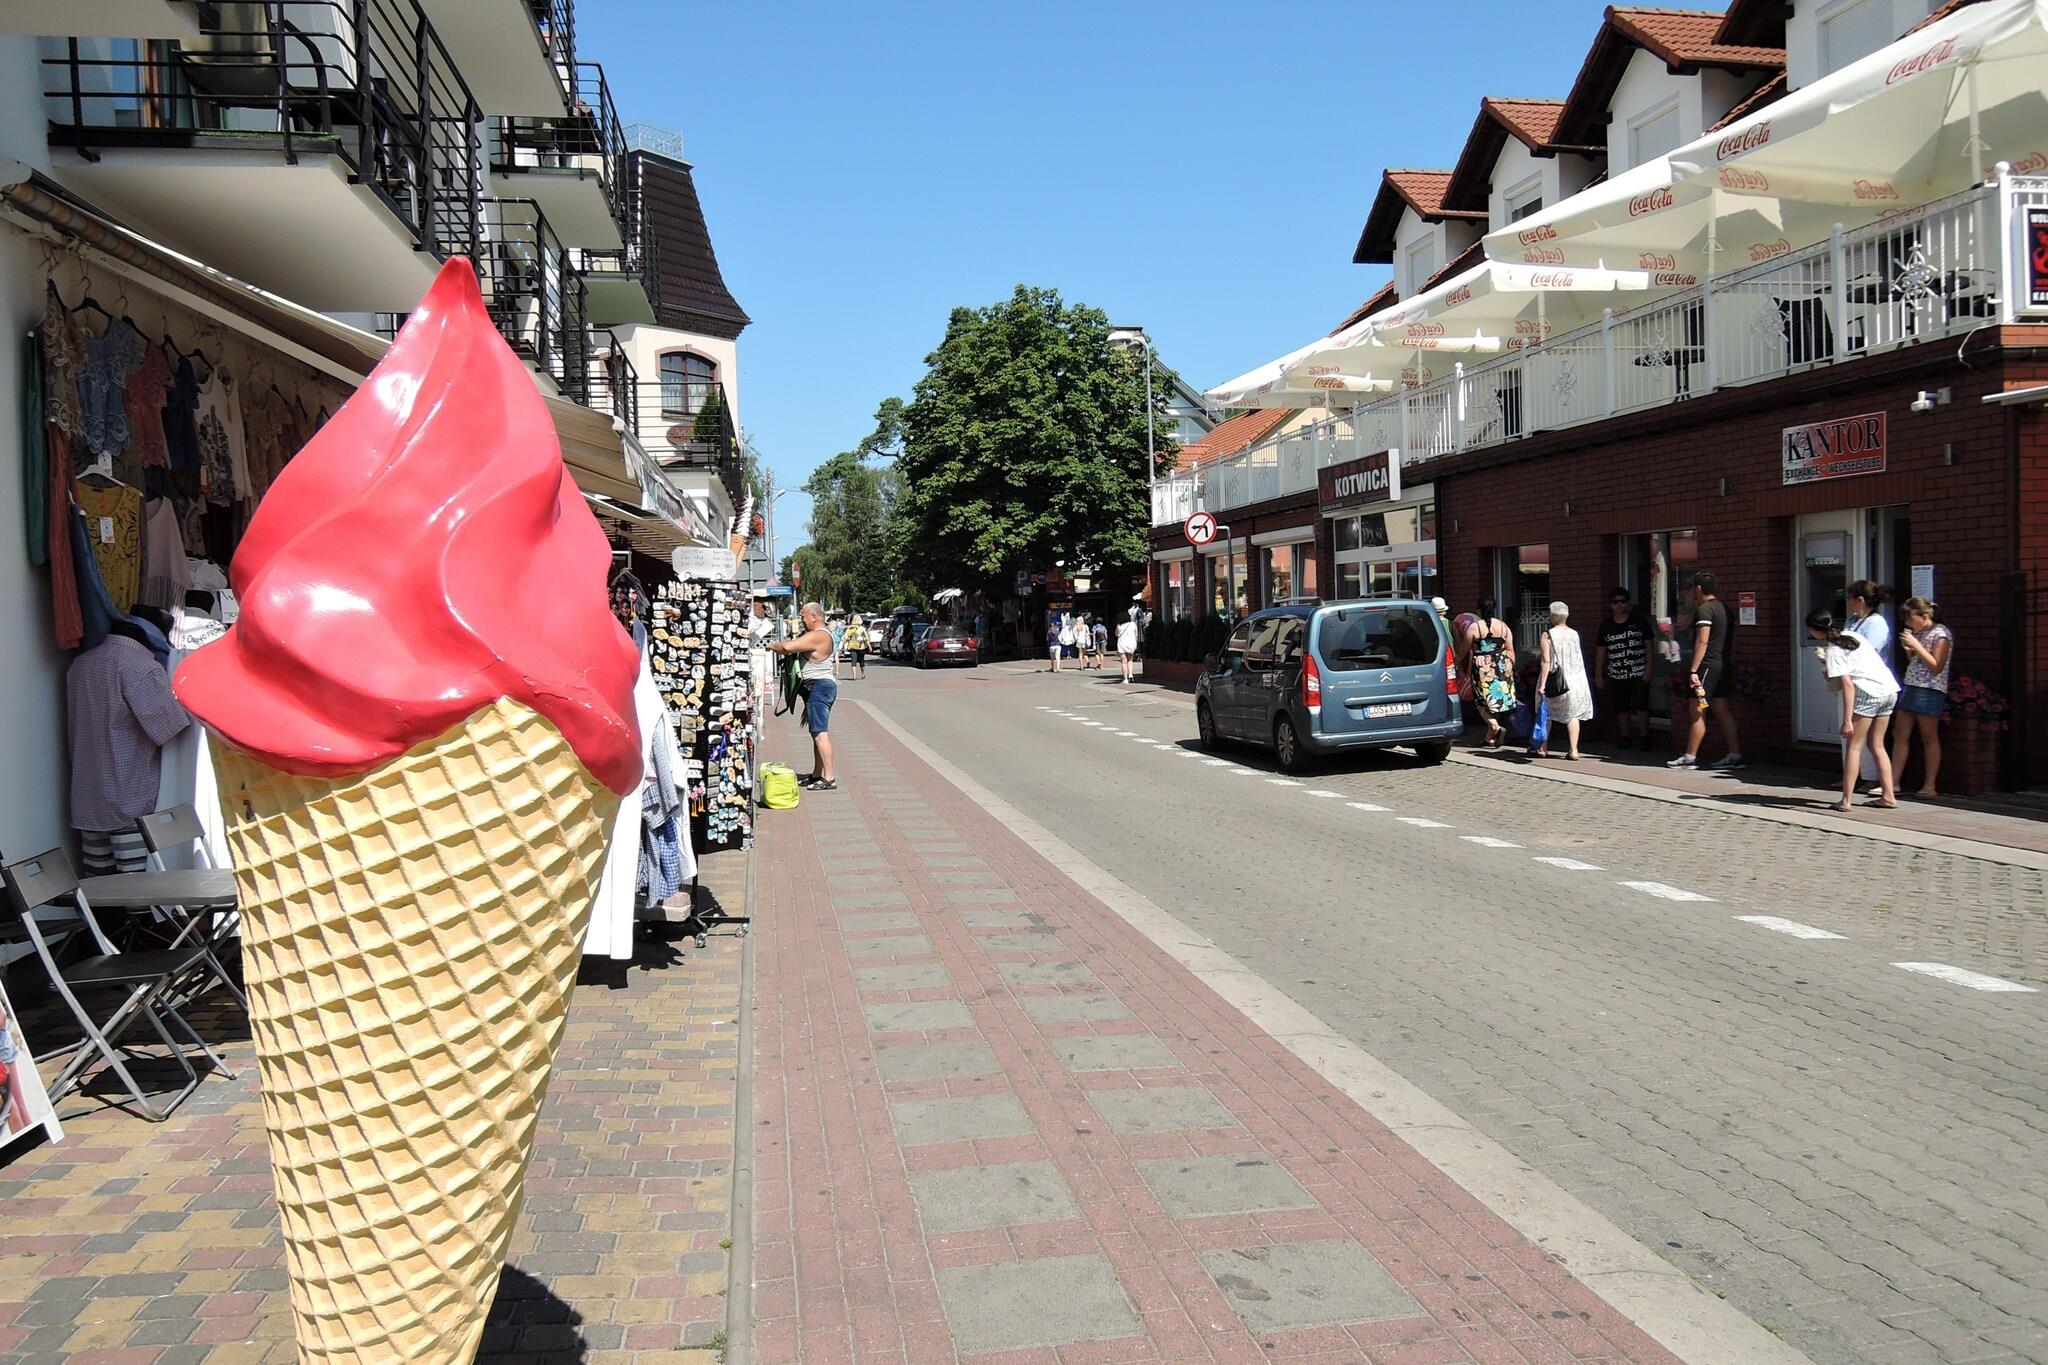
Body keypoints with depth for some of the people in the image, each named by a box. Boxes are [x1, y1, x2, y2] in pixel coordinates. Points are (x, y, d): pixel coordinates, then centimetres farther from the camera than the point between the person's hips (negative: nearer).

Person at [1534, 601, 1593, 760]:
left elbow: (1546, 661, -15)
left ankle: (1543, 748, 18)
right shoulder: (1574, 634, 3)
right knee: (1573, 714, 6)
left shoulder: (1548, 635, -10)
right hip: (1576, 679, 3)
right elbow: (1578, 659, 10)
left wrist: (1542, 684, -16)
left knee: (1547, 714, 13)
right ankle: (1573, 750, 1)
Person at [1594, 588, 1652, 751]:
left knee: (1641, 706, -5)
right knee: (1621, 708, 6)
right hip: (1616, 674, 3)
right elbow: (1601, 651, 10)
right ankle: (1626, 738, 17)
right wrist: (1598, 675, 8)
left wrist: (1648, 669, -3)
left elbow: (1648, 645, 3)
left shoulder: (1638, 620, 2)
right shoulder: (1606, 625, 8)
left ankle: (1644, 737, 5)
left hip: (1638, 673, -3)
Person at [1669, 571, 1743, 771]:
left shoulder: (1704, 609, -13)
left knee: (1698, 712, -3)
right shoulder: (1722, 608, 15)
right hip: (1722, 665, 9)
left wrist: (1693, 669, -20)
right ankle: (1735, 755, 7)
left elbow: (1702, 641, -20)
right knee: (1722, 711, 9)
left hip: (1707, 665, -9)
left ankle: (1690, 757, 1)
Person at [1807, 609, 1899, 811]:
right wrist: (1829, 665, 26)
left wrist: (1847, 720, -17)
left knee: (1854, 746, -1)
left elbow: (1848, 685, -15)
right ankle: (1888, 795, 14)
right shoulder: (1850, 635, 15)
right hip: (1890, 690, 8)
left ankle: (1846, 800, -4)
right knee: (1877, 745, 16)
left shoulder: (1833, 651, -8)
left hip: (1869, 693, -8)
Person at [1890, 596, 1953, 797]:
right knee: (1900, 735, 5)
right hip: (1911, 687, 8)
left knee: (1929, 738, -1)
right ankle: (1893, 782, 7)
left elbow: (1936, 666, -15)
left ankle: (1929, 786, 3)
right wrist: (1907, 648, 3)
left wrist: (1916, 646, -17)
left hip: (1930, 690, -8)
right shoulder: (1918, 633, 14)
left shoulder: (1940, 634, -9)